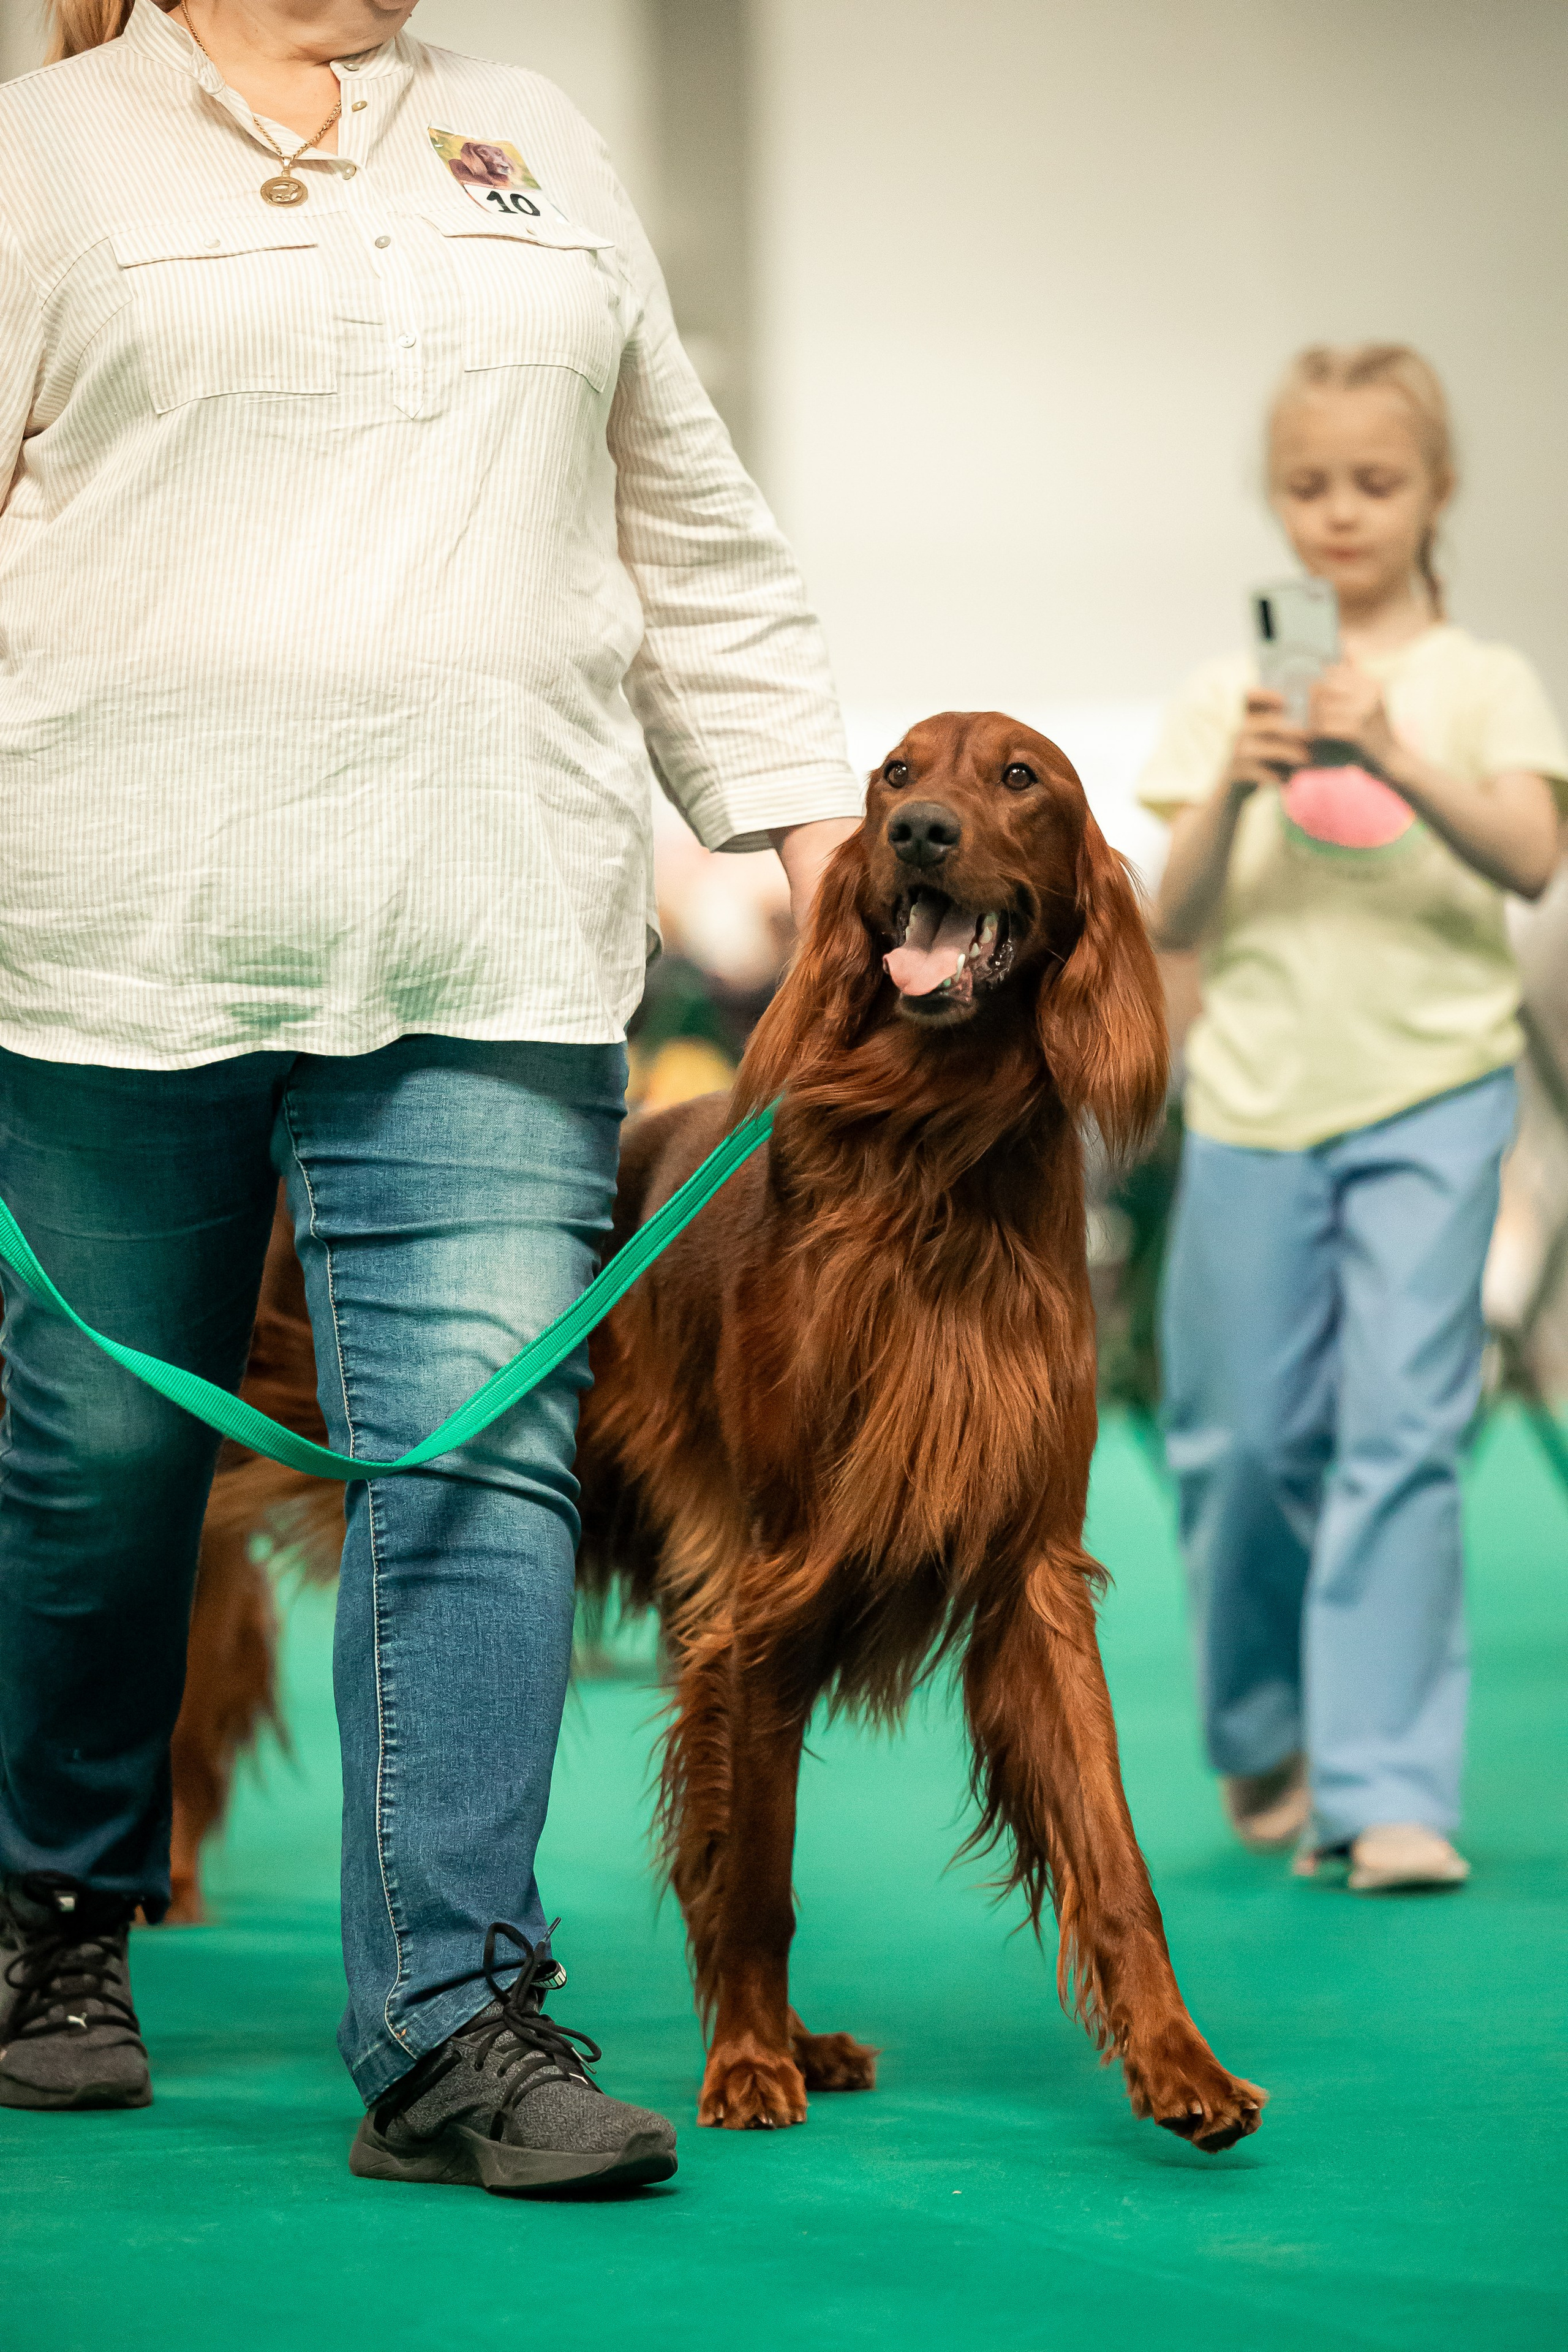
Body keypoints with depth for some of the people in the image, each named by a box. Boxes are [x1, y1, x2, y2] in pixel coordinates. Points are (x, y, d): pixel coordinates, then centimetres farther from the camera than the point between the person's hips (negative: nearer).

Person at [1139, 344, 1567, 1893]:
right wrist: (1232, 790, -14)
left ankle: (1384, 1788, -10)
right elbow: (1174, 923, 3)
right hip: (1255, 1096, 2)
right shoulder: (1225, 694, 9)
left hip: (1430, 1088, -2)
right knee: (1244, 1438, 6)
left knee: (1399, 1429, -11)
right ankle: (1267, 1738, 28)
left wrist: (1391, 758, -25)